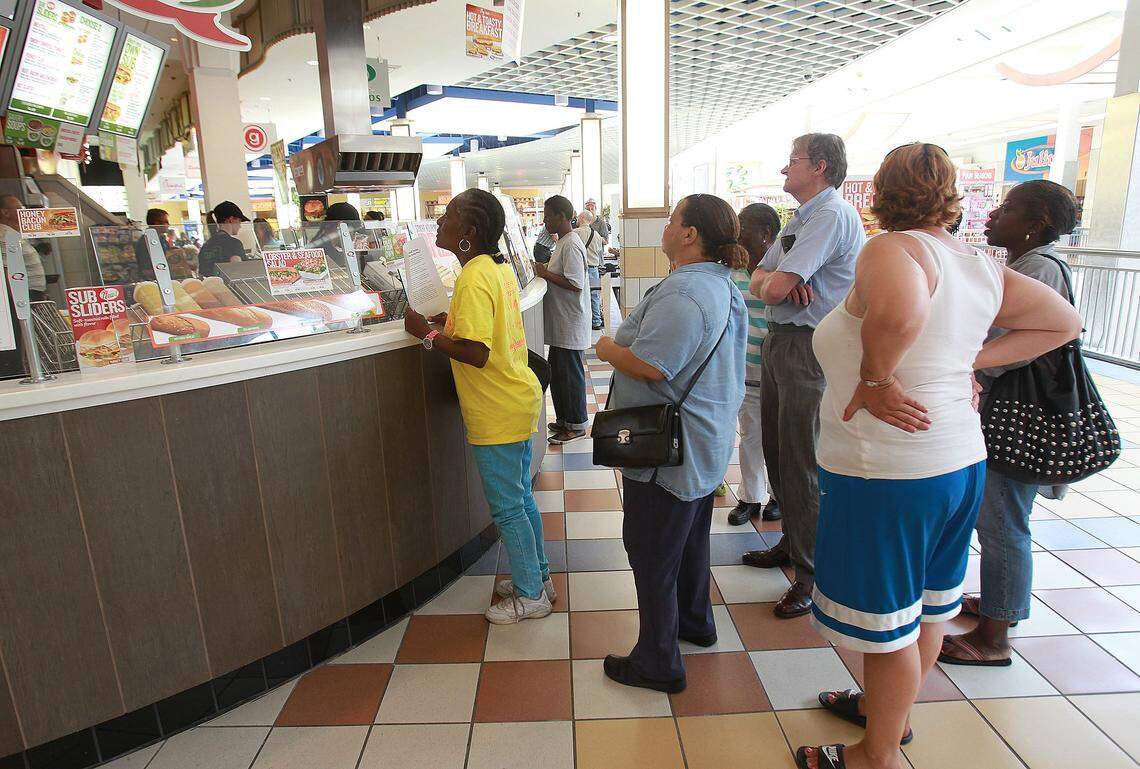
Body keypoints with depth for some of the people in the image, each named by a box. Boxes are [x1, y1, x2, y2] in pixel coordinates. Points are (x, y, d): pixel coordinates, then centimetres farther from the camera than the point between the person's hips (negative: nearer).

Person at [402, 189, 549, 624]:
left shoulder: (473, 280, -21)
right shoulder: (499, 267, 8)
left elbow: (476, 353, -27)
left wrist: (427, 334, -17)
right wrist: (453, 322, 7)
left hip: (498, 413, -10)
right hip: (519, 400, 10)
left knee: (507, 508, 6)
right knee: (521, 498, 21)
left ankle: (530, 596, 22)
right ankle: (537, 576, 36)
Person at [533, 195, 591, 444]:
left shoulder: (571, 245, -18)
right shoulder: (563, 242, 14)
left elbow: (575, 283, -25)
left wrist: (546, 274, -17)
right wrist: (546, 272, 7)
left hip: (571, 324, -10)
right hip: (561, 324, 10)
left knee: (570, 375, 0)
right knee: (558, 373, 17)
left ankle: (577, 425, 12)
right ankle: (564, 419, 29)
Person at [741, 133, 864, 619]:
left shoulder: (832, 215, -16)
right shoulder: (800, 219, 18)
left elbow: (775, 288, -24)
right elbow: (759, 279, 12)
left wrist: (771, 283, 0)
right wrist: (775, 280, -11)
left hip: (810, 347, -10)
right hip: (779, 340, 10)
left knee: (802, 465, -3)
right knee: (777, 454, 19)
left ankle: (814, 576, 11)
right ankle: (792, 543, 37)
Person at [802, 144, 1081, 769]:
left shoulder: (893, 248, -19)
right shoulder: (980, 265, 5)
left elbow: (898, 310, -42)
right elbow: (1063, 322, 16)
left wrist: (875, 379, -25)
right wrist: (972, 360, 7)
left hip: (887, 469, -9)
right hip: (961, 459, 9)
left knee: (886, 616, 9)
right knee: (926, 602, 23)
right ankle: (888, 707, 47)